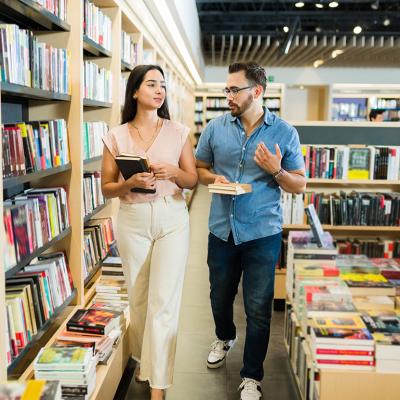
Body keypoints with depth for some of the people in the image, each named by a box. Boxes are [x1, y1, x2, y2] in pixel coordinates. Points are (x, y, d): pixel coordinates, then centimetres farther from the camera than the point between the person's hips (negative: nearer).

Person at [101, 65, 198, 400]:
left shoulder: (178, 132, 1)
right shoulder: (116, 137, 1)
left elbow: (193, 180, 5)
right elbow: (107, 188, 3)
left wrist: (174, 172, -16)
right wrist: (131, 183, -17)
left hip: (172, 219, -1)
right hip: (132, 221, 1)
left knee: (163, 301, -4)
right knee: (138, 297, 13)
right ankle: (144, 359, 37)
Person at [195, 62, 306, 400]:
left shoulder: (284, 132, -6)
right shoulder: (215, 128, -1)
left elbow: (300, 185, -2)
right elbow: (199, 169, 10)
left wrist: (275, 171, -21)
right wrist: (214, 178, -11)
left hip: (262, 233, -2)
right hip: (222, 230, 3)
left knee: (258, 308, 5)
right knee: (220, 296, 21)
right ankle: (224, 337, 52)